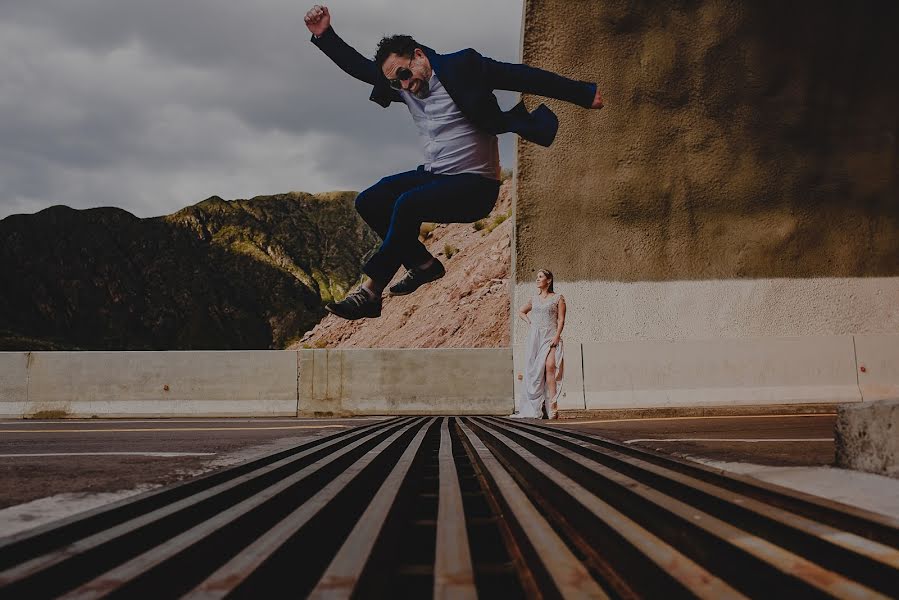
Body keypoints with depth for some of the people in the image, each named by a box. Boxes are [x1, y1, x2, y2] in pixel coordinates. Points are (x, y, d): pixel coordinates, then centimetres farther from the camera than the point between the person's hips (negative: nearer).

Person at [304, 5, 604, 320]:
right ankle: (423, 264, 4)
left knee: (407, 205, -29)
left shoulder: (462, 66, -12)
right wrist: (324, 35, -3)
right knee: (369, 202, -6)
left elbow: (523, 77, -13)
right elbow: (359, 66, 12)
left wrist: (584, 93, -13)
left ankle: (369, 293, -22)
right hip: (435, 176, 8)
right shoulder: (401, 84, 6)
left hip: (476, 184, -8)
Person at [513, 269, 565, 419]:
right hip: (535, 336, 4)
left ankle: (552, 406, -25)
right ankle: (534, 407, 1)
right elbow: (521, 312, 30)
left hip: (551, 336, -4)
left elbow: (561, 319, -1)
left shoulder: (558, 298, 5)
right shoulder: (534, 299, 16)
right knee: (534, 370, -2)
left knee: (550, 366, -21)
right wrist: (529, 322, 13)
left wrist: (557, 336, -14)